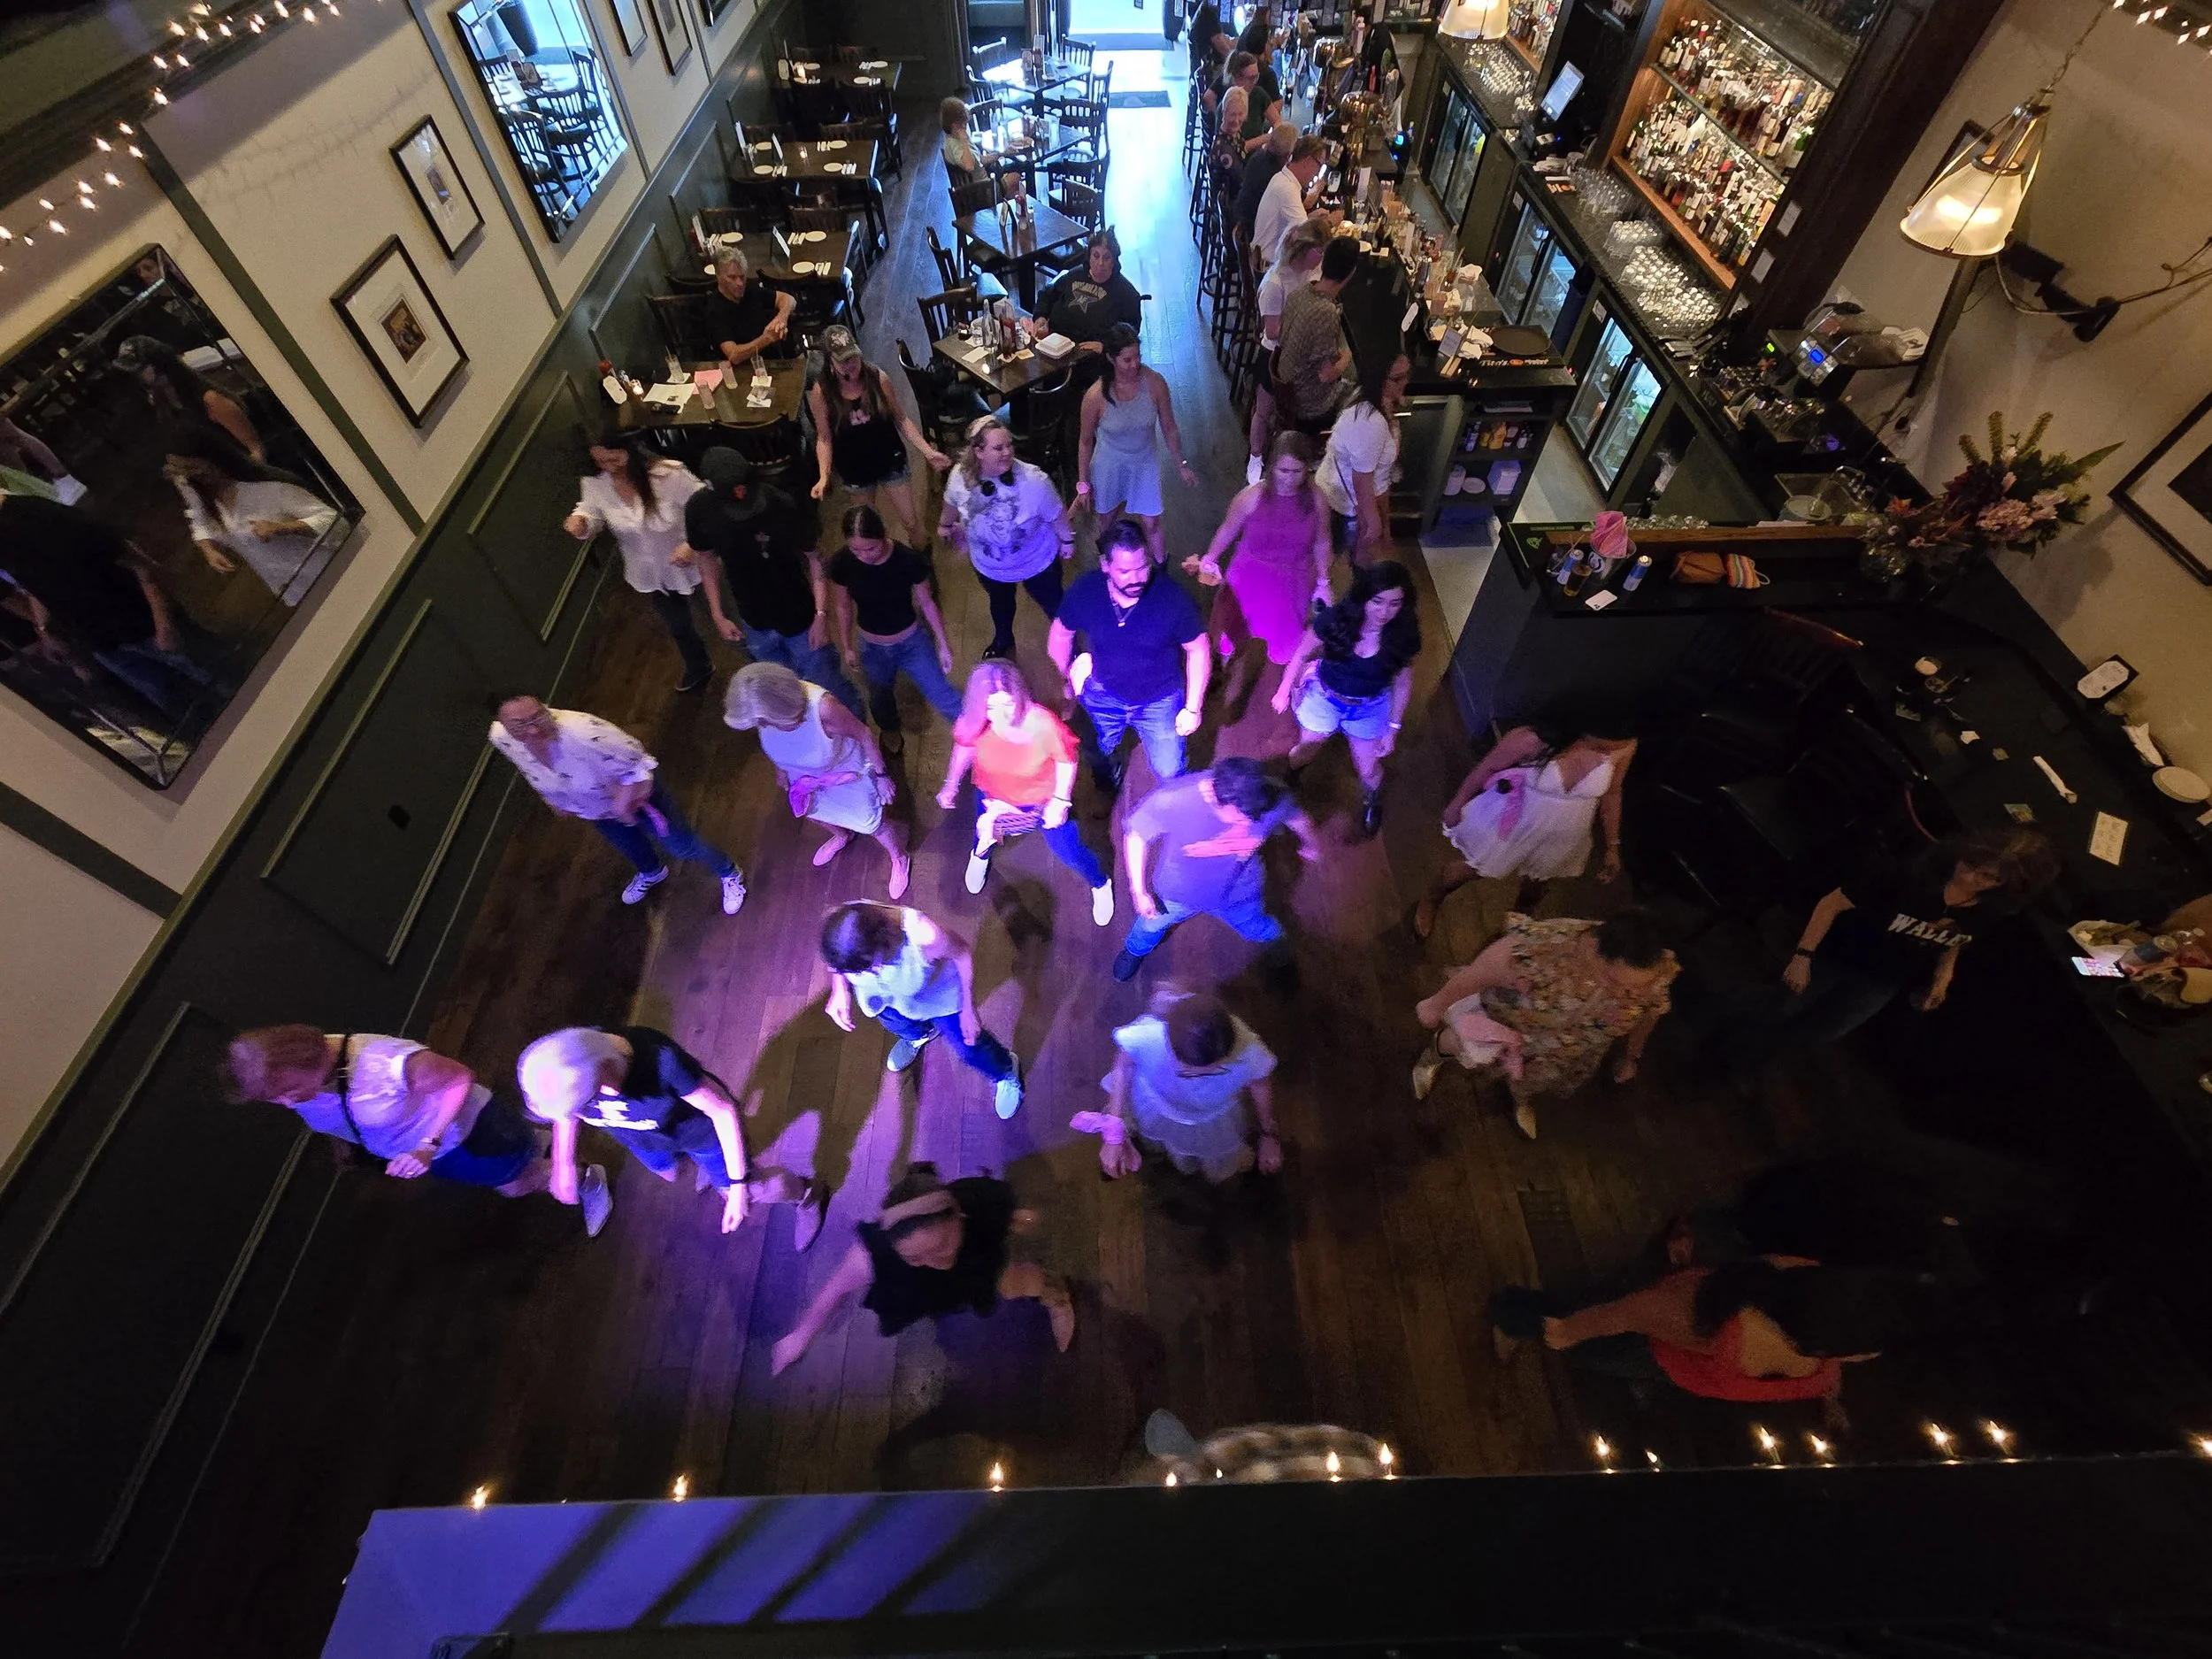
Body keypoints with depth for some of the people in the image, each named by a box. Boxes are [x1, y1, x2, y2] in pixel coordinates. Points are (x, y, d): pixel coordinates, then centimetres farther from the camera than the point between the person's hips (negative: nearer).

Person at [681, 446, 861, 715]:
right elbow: (707, 560, 1)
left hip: (799, 617, -4)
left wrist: (821, 614, -21)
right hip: (754, 623, 4)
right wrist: (718, 615, 5)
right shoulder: (699, 510, -16)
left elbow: (814, 559, -17)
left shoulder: (782, 506, -27)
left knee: (826, 685, 9)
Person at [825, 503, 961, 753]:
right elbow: (844, 606, -5)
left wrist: (943, 645, -5)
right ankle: (889, 730, 61)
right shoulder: (841, 563, -23)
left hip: (912, 643, -2)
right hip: (872, 648, 3)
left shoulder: (909, 560, -28)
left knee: (943, 698, 2)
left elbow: (927, 603, -12)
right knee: (880, 698, 27)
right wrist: (846, 648, 4)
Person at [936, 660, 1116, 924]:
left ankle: (1100, 885, 43)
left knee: (1069, 853, 9)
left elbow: (1066, 759, -19)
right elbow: (964, 746, -6)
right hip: (993, 795, 3)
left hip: (1043, 798, -3)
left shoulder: (1042, 724, -39)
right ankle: (980, 855, 71)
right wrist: (951, 785, 4)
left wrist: (1060, 800, -17)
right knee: (985, 837, 30)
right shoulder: (976, 723, -31)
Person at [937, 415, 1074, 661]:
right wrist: (946, 525, 16)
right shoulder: (960, 477, -27)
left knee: (1053, 605, 20)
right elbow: (952, 503, -2)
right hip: (989, 566, 3)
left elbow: (1056, 514, -18)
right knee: (1000, 603, 32)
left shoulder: (1033, 480, -37)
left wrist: (1067, 540, -3)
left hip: (1037, 562, -3)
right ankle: (1003, 640, 66)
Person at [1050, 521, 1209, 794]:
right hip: (1103, 693, 2)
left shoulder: (1173, 597, -27)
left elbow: (1198, 650, -12)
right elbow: (1061, 635, 1)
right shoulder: (1083, 591, -20)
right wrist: (1067, 680, 10)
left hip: (1160, 699, -2)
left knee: (1169, 772, -6)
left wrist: (1193, 708, -12)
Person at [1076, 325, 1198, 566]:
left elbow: (1169, 429, -7)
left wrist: (1181, 466, -1)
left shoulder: (1155, 382, -21)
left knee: (1150, 523, 10)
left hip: (1145, 463, 1)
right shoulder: (1096, 396, -26)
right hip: (1110, 465, -1)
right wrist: (1083, 483, -4)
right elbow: (1085, 442, -10)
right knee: (1109, 519, 22)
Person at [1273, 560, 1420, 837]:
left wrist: (1393, 729, -3)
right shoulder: (1334, 620, -29)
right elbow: (1302, 655, -11)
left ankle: (1373, 801, 52)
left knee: (1368, 771, 15)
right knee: (1307, 749, 23)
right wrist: (1285, 690, 1)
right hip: (1325, 698, -1)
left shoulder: (1404, 636, -24)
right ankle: (1288, 772, 61)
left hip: (1369, 709, 1)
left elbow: (1403, 684, -9)